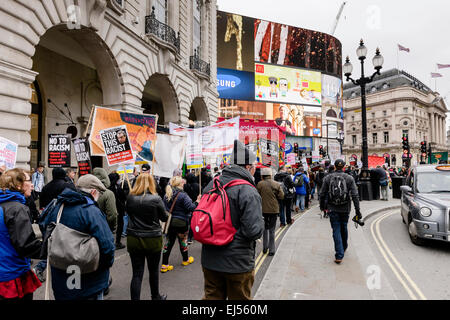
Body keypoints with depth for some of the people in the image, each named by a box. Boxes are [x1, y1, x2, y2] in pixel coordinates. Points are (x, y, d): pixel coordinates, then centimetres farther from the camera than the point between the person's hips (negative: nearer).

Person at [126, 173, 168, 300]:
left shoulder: (130, 198, -5)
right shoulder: (155, 198, -14)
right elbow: (164, 218, -3)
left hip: (133, 239, 2)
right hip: (152, 239, -2)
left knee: (137, 273, 7)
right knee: (154, 270, 18)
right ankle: (156, 297, 37)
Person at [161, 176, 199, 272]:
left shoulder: (166, 195, 1)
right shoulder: (183, 195, -18)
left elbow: (164, 208, 7)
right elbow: (191, 208, -22)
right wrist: (197, 202, -8)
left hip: (169, 222, 5)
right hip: (181, 222, -5)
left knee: (169, 242, 11)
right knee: (183, 240, 15)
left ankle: (164, 265, 13)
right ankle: (186, 260, 35)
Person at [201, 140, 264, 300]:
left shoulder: (211, 185, -1)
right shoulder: (248, 192, -22)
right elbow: (255, 231, -26)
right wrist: (261, 221, -5)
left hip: (209, 260, 6)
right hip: (237, 263, -5)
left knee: (212, 296, 22)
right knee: (239, 297, 17)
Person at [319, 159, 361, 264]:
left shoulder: (328, 178, -3)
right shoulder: (349, 178, -3)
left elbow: (322, 194, 0)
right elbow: (355, 195, -7)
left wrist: (322, 206, 14)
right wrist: (357, 210, -3)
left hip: (332, 209, -1)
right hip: (345, 209, 2)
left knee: (336, 230, 1)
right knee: (344, 228, 21)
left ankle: (339, 255, -4)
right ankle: (343, 248, 41)